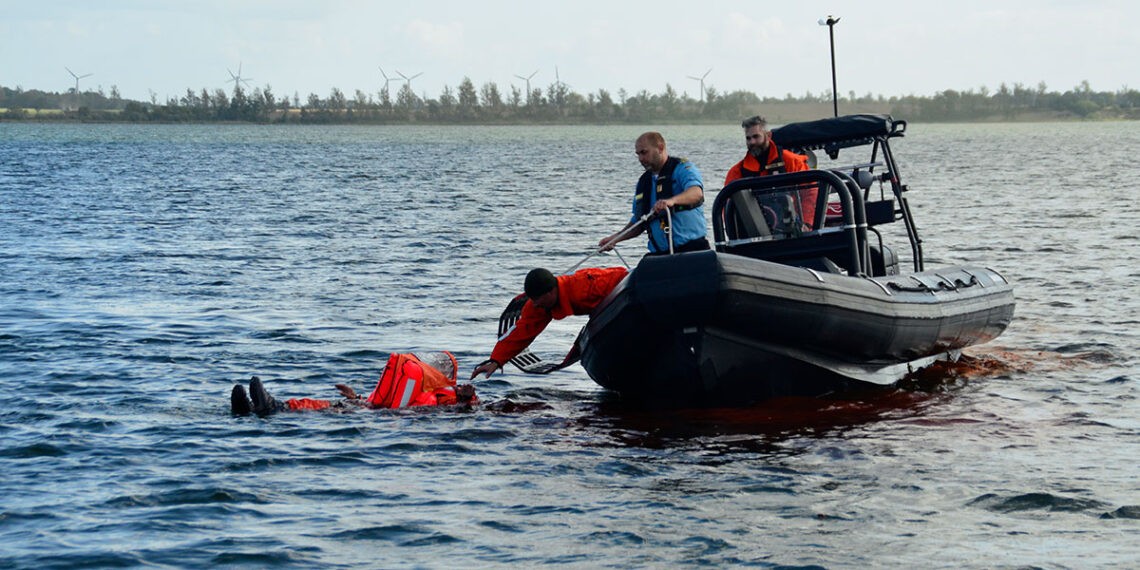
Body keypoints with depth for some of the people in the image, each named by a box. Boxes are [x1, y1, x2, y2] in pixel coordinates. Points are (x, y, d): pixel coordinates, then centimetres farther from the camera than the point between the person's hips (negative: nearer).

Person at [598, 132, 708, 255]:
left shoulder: (682, 168, -1)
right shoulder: (643, 182, 19)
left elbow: (697, 193, -22)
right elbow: (638, 222, 25)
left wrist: (672, 200, -40)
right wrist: (615, 238, 10)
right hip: (659, 253, 5)